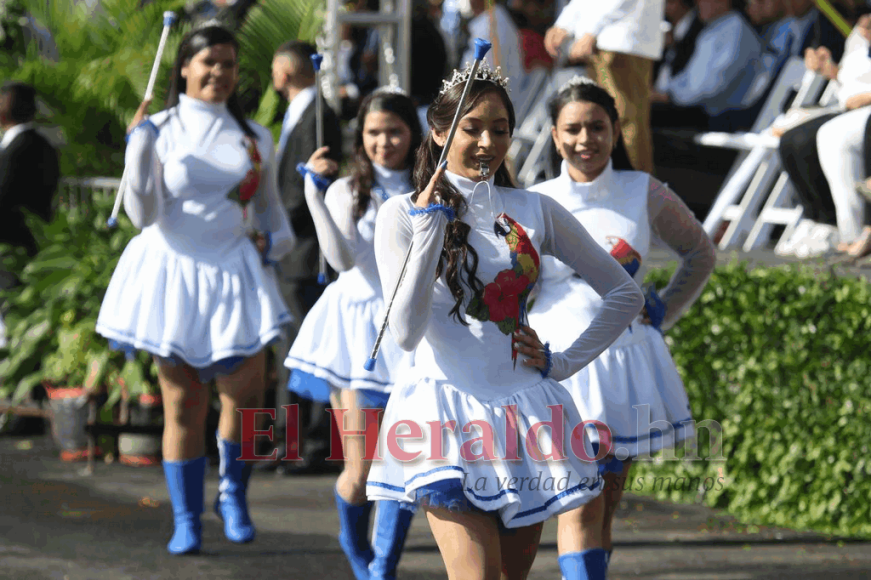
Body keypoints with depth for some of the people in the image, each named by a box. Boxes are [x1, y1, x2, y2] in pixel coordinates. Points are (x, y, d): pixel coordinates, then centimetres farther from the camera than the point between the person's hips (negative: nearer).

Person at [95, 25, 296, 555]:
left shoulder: (255, 139, 10)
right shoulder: (162, 132, 1)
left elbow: (271, 205, 22)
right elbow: (144, 214, -6)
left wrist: (277, 239, 2)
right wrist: (139, 151, -16)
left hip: (236, 274, 2)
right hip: (173, 275, -2)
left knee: (246, 396, -8)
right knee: (184, 406, 1)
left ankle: (233, 494, 18)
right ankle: (187, 521, 10)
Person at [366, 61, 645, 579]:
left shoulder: (535, 211, 8)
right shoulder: (402, 214, 0)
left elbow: (625, 294, 16)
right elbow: (406, 332, -12)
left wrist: (565, 362, 6)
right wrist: (430, 225, -14)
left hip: (527, 411, 4)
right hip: (447, 409, -4)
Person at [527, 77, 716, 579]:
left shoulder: (644, 194, 2)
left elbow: (700, 254, 16)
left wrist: (664, 312, 9)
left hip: (624, 362, 2)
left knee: (604, 506, 7)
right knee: (580, 508, -12)